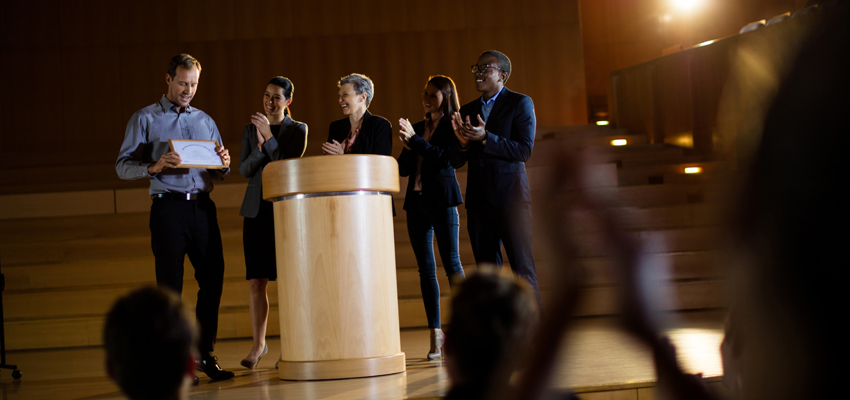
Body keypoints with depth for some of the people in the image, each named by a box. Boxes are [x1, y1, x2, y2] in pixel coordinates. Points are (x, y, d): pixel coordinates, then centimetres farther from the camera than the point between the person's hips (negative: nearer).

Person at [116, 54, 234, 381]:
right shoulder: (145, 119, 7)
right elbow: (123, 165, 0)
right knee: (170, 284, -3)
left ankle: (204, 353, 12)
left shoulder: (205, 121, 20)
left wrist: (224, 165, -3)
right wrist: (153, 167, -18)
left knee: (213, 279, 0)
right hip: (168, 207, -4)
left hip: (203, 206, 4)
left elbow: (219, 172, 21)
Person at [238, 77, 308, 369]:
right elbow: (244, 170, 4)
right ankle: (258, 344, 15)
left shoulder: (297, 130, 3)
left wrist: (270, 138, -15)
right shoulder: (250, 129, 12)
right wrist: (260, 146, -12)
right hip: (256, 212, 3)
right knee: (256, 282, 2)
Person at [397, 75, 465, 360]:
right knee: (425, 268, 4)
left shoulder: (452, 126, 0)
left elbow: (445, 158, -14)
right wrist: (408, 147, -5)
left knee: (451, 264, -9)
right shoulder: (417, 127, 17)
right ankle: (435, 333, 6)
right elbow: (403, 168, 13)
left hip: (441, 200, -6)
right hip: (416, 201, 6)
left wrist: (415, 140, -15)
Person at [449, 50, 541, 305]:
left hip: (510, 197, -5)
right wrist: (463, 141, -10)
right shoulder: (467, 111, 14)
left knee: (522, 268, -6)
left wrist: (485, 137, -20)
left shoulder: (520, 103, -1)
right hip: (479, 198, 5)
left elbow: (524, 151, -11)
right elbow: (456, 162, 11)